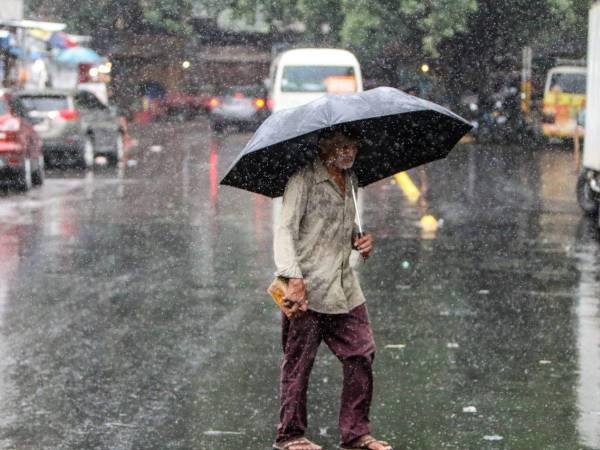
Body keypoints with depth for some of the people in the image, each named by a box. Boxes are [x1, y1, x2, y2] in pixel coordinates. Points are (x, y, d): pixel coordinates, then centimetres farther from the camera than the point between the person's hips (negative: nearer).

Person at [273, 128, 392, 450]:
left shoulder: (350, 181, 16)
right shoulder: (304, 180, -8)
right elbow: (285, 229, -16)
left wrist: (359, 240, 8)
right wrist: (293, 277, -28)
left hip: (344, 288, 7)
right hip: (306, 289, -7)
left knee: (361, 355, 3)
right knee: (298, 362, 0)